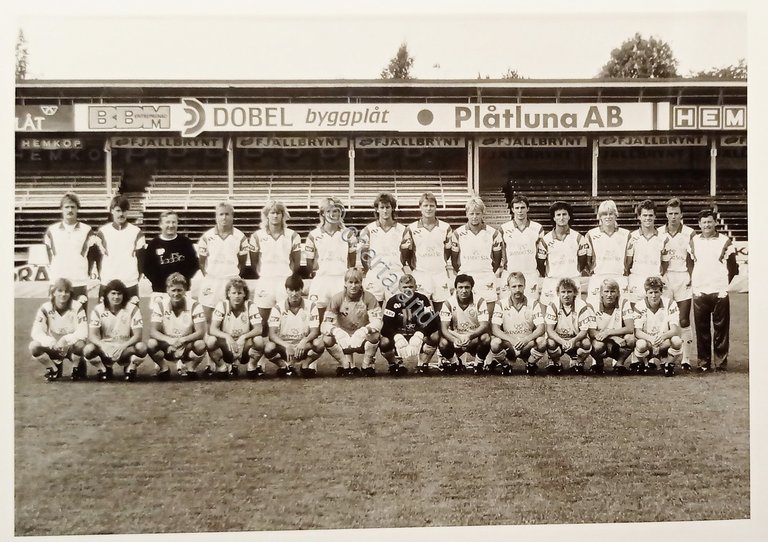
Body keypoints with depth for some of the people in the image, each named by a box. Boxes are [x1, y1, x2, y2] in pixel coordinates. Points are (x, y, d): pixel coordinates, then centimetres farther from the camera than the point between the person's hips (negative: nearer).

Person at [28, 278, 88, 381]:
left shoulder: (77, 307, -12)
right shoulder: (45, 308, -9)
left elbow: (83, 332, -20)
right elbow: (36, 332, -16)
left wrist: (65, 340, -37)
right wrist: (51, 343, -35)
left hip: (71, 347, -2)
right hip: (52, 348, 2)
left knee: (80, 344, -35)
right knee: (33, 346, -25)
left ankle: (76, 369, -1)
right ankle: (54, 369, 1)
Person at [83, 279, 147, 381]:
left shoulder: (133, 309, -6)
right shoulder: (98, 310, -3)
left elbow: (137, 335, -12)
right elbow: (92, 335, -11)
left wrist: (123, 346, -31)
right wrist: (102, 345, -34)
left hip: (125, 350, -1)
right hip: (105, 351, 1)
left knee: (141, 347, -32)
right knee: (88, 350, -29)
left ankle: (130, 369, 0)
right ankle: (104, 369, 3)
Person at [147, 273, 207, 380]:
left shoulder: (194, 306, -11)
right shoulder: (159, 305, -9)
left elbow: (201, 332, -17)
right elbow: (152, 332, -15)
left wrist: (182, 340, -35)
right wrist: (169, 340, -36)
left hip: (187, 349, -1)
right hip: (167, 348, 1)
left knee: (201, 345, -32)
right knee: (151, 344, -28)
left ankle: (190, 368, -1)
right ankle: (163, 368, 1)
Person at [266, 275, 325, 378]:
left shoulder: (310, 306, -4)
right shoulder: (278, 308, -6)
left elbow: (315, 331, -11)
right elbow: (272, 334, -16)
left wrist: (304, 342, -34)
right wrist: (286, 346, -35)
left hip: (303, 347, 0)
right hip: (284, 346, 0)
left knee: (319, 344, -30)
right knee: (269, 348, -32)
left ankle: (305, 365, 0)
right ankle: (286, 366, 0)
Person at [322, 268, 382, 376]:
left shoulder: (368, 298, -11)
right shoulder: (337, 299, -9)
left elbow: (377, 321, -21)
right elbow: (326, 324, -15)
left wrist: (365, 330, -42)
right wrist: (335, 331, -39)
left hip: (362, 340, -1)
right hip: (343, 339, 1)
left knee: (375, 335, -32)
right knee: (327, 340, -27)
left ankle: (367, 365, -6)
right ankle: (347, 366, -5)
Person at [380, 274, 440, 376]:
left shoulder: (423, 300, -5)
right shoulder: (393, 301, -7)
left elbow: (431, 322, -16)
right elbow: (387, 326, -15)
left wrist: (419, 335, -34)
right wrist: (397, 338, -34)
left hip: (417, 335, 1)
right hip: (399, 335, -1)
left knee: (435, 336, -26)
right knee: (384, 343, -29)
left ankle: (422, 365, -7)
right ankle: (396, 365, -1)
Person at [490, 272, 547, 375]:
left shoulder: (533, 304, -1)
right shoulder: (501, 304, -2)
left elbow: (541, 328, -9)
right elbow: (494, 329, -11)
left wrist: (526, 339, -29)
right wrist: (511, 339, -29)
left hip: (528, 346, 1)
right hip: (508, 346, -1)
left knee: (542, 341, -30)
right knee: (495, 343, -32)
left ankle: (531, 365, 2)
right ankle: (506, 366, 1)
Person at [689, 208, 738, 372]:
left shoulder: (725, 241, 2)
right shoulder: (693, 241, 9)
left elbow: (733, 268, 6)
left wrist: (725, 284, 2)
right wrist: (692, 283, 6)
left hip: (720, 292, -2)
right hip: (699, 291, 2)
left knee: (721, 328, 1)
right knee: (702, 328, 3)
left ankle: (721, 362, 8)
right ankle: (703, 362, 10)